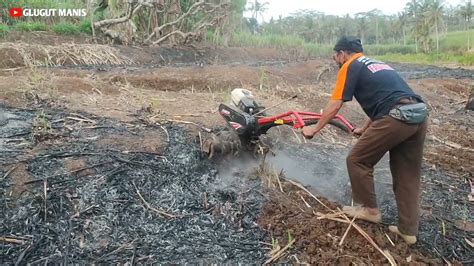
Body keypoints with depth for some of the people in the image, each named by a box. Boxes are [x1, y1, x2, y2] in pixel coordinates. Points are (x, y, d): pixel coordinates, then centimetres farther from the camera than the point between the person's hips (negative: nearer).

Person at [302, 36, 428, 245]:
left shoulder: (350, 66, 7)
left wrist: (314, 129, 15)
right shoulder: (376, 64, 31)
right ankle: (408, 230, 23)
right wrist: (365, 129, 47)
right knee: (408, 174, 15)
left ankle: (369, 209, 22)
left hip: (397, 117, -9)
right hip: (419, 113, 9)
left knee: (357, 161, 9)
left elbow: (334, 105, 3)